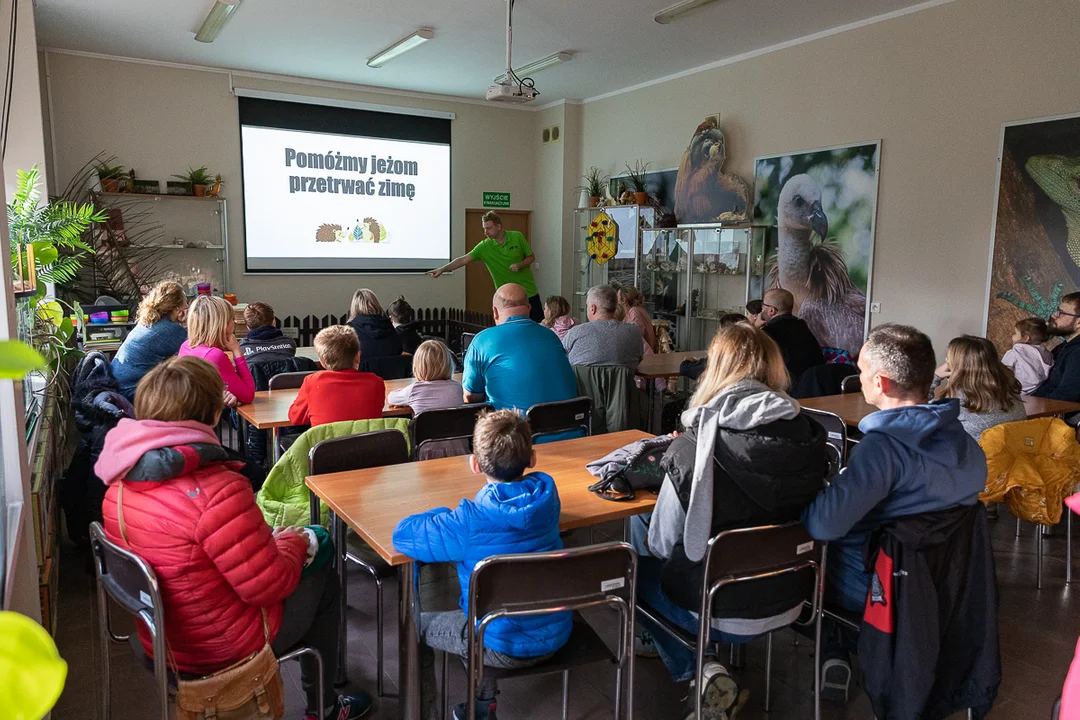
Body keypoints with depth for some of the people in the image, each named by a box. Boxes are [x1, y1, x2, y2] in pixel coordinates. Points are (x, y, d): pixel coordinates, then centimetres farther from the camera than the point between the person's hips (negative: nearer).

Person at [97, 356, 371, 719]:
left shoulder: (120, 485, -7)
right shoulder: (218, 491, -33)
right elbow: (270, 587, -26)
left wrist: (269, 540, 10)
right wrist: (292, 542, -6)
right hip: (219, 651, -7)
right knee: (324, 579, 15)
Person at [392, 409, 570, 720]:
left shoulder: (470, 523, -27)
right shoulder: (546, 492, -11)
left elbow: (402, 535, -17)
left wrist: (445, 515, -4)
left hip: (506, 646, -6)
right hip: (555, 634, 6)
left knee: (416, 626, 18)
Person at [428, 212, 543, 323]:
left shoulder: (517, 237, -5)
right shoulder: (484, 247, -7)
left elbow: (532, 257, 4)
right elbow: (463, 260, -15)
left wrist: (520, 265, -15)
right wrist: (442, 269, -26)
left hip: (529, 293, 0)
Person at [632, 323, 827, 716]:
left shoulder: (695, 449, -24)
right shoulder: (808, 438, -12)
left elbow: (662, 544, -11)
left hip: (723, 614, -5)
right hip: (788, 604, 5)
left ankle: (696, 670, 13)